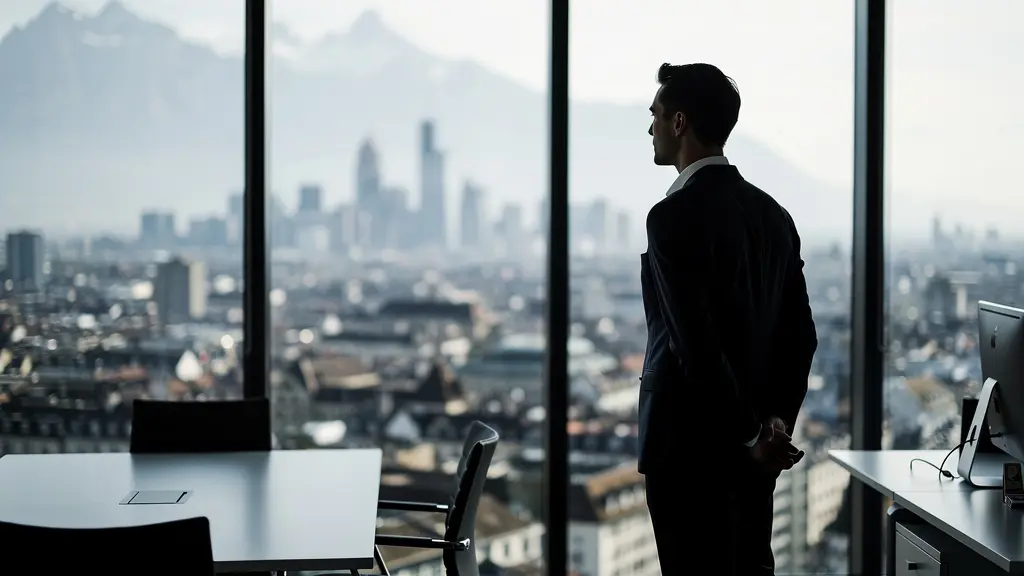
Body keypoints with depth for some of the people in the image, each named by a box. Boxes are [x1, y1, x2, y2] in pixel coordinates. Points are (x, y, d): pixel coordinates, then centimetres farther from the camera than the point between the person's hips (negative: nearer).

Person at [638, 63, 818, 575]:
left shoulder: (674, 216, -16)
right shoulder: (771, 213, 10)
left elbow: (695, 342, -21)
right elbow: (801, 334, 9)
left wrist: (750, 436, -14)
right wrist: (777, 419, 3)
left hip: (690, 446, -8)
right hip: (752, 457, 8)